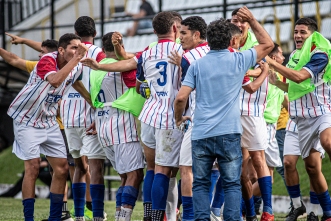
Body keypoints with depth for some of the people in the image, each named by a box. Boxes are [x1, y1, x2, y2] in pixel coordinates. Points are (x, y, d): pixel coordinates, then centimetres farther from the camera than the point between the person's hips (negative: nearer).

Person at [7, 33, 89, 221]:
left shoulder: (77, 68, -3)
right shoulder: (47, 61, -25)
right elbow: (55, 80, -47)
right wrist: (77, 58, -45)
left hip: (49, 121, 7)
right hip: (26, 119, -7)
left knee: (62, 168, 2)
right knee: (33, 167, -12)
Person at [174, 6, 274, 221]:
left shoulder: (197, 65, 4)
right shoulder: (238, 61, 2)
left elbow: (181, 98, -2)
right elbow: (267, 44, 16)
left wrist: (179, 118, 16)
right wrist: (252, 20, 21)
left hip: (201, 134, 1)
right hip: (229, 133, -1)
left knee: (200, 184, 8)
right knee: (232, 184, 5)